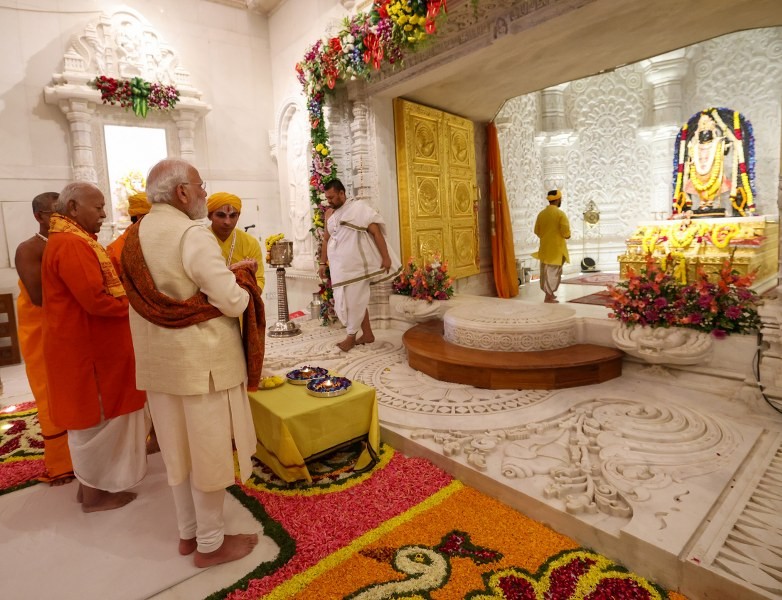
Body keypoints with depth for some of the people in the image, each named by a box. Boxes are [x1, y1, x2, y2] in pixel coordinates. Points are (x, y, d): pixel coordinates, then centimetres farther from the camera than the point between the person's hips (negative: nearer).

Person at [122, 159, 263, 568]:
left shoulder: (136, 235, 8)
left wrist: (224, 274, 11)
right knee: (209, 450, 6)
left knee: (178, 448, 19)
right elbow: (233, 302, -22)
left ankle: (188, 532, 35)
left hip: (160, 360, 8)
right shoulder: (192, 235, -19)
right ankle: (210, 543, 23)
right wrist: (242, 276, -1)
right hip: (202, 361, -8)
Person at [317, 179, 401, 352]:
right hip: (338, 264, 7)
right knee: (347, 299, 9)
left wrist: (385, 257, -16)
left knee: (355, 298, -2)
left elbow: (376, 232, -11)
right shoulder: (329, 213, 11)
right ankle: (367, 334, 19)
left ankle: (351, 336, 10)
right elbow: (326, 239, 18)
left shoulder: (358, 207, -7)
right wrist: (323, 263, 15)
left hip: (356, 262, -6)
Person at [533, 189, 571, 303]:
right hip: (556, 248, -6)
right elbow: (566, 232, -17)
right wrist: (567, 236, 4)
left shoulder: (541, 213, 4)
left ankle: (549, 293, 24)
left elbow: (537, 231, 9)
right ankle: (549, 296, -2)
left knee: (545, 270, 14)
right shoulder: (560, 213, -14)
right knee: (554, 271, -1)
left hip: (544, 247, 6)